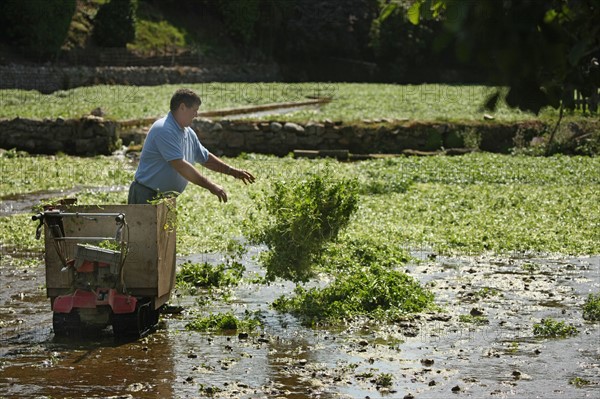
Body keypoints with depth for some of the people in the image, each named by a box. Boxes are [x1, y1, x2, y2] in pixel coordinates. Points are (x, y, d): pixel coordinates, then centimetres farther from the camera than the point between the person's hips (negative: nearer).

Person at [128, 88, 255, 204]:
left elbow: (205, 158, 26)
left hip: (167, 198, 9)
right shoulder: (164, 130, -20)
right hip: (147, 196, -9)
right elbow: (180, 166, -26)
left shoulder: (188, 133, 11)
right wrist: (211, 186, -24)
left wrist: (232, 171, 17)